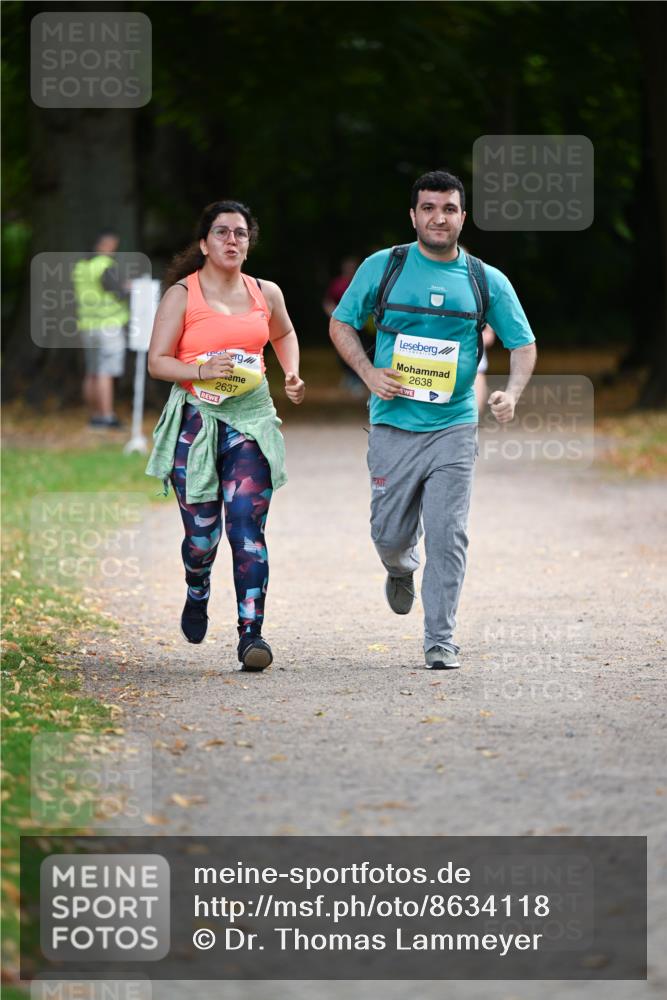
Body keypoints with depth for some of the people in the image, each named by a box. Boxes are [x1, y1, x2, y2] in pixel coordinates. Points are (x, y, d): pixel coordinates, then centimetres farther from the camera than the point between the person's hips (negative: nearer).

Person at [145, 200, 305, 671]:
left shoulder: (266, 293, 9)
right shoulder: (182, 294, -2)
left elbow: (284, 335, 30)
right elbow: (157, 361, -5)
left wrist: (292, 375, 12)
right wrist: (201, 371, -22)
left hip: (251, 418, 2)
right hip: (197, 419, -2)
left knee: (247, 527, -11)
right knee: (202, 532, 2)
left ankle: (251, 632, -13)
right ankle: (198, 593, 36)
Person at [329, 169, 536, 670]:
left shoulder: (487, 281, 3)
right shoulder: (383, 267, 1)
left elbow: (524, 344, 9)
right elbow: (341, 324, 10)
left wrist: (512, 392, -11)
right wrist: (369, 373, -7)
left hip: (453, 428, 0)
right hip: (393, 426, 0)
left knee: (448, 536, -8)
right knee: (390, 535, 5)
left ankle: (440, 640, 0)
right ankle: (401, 569, 42)